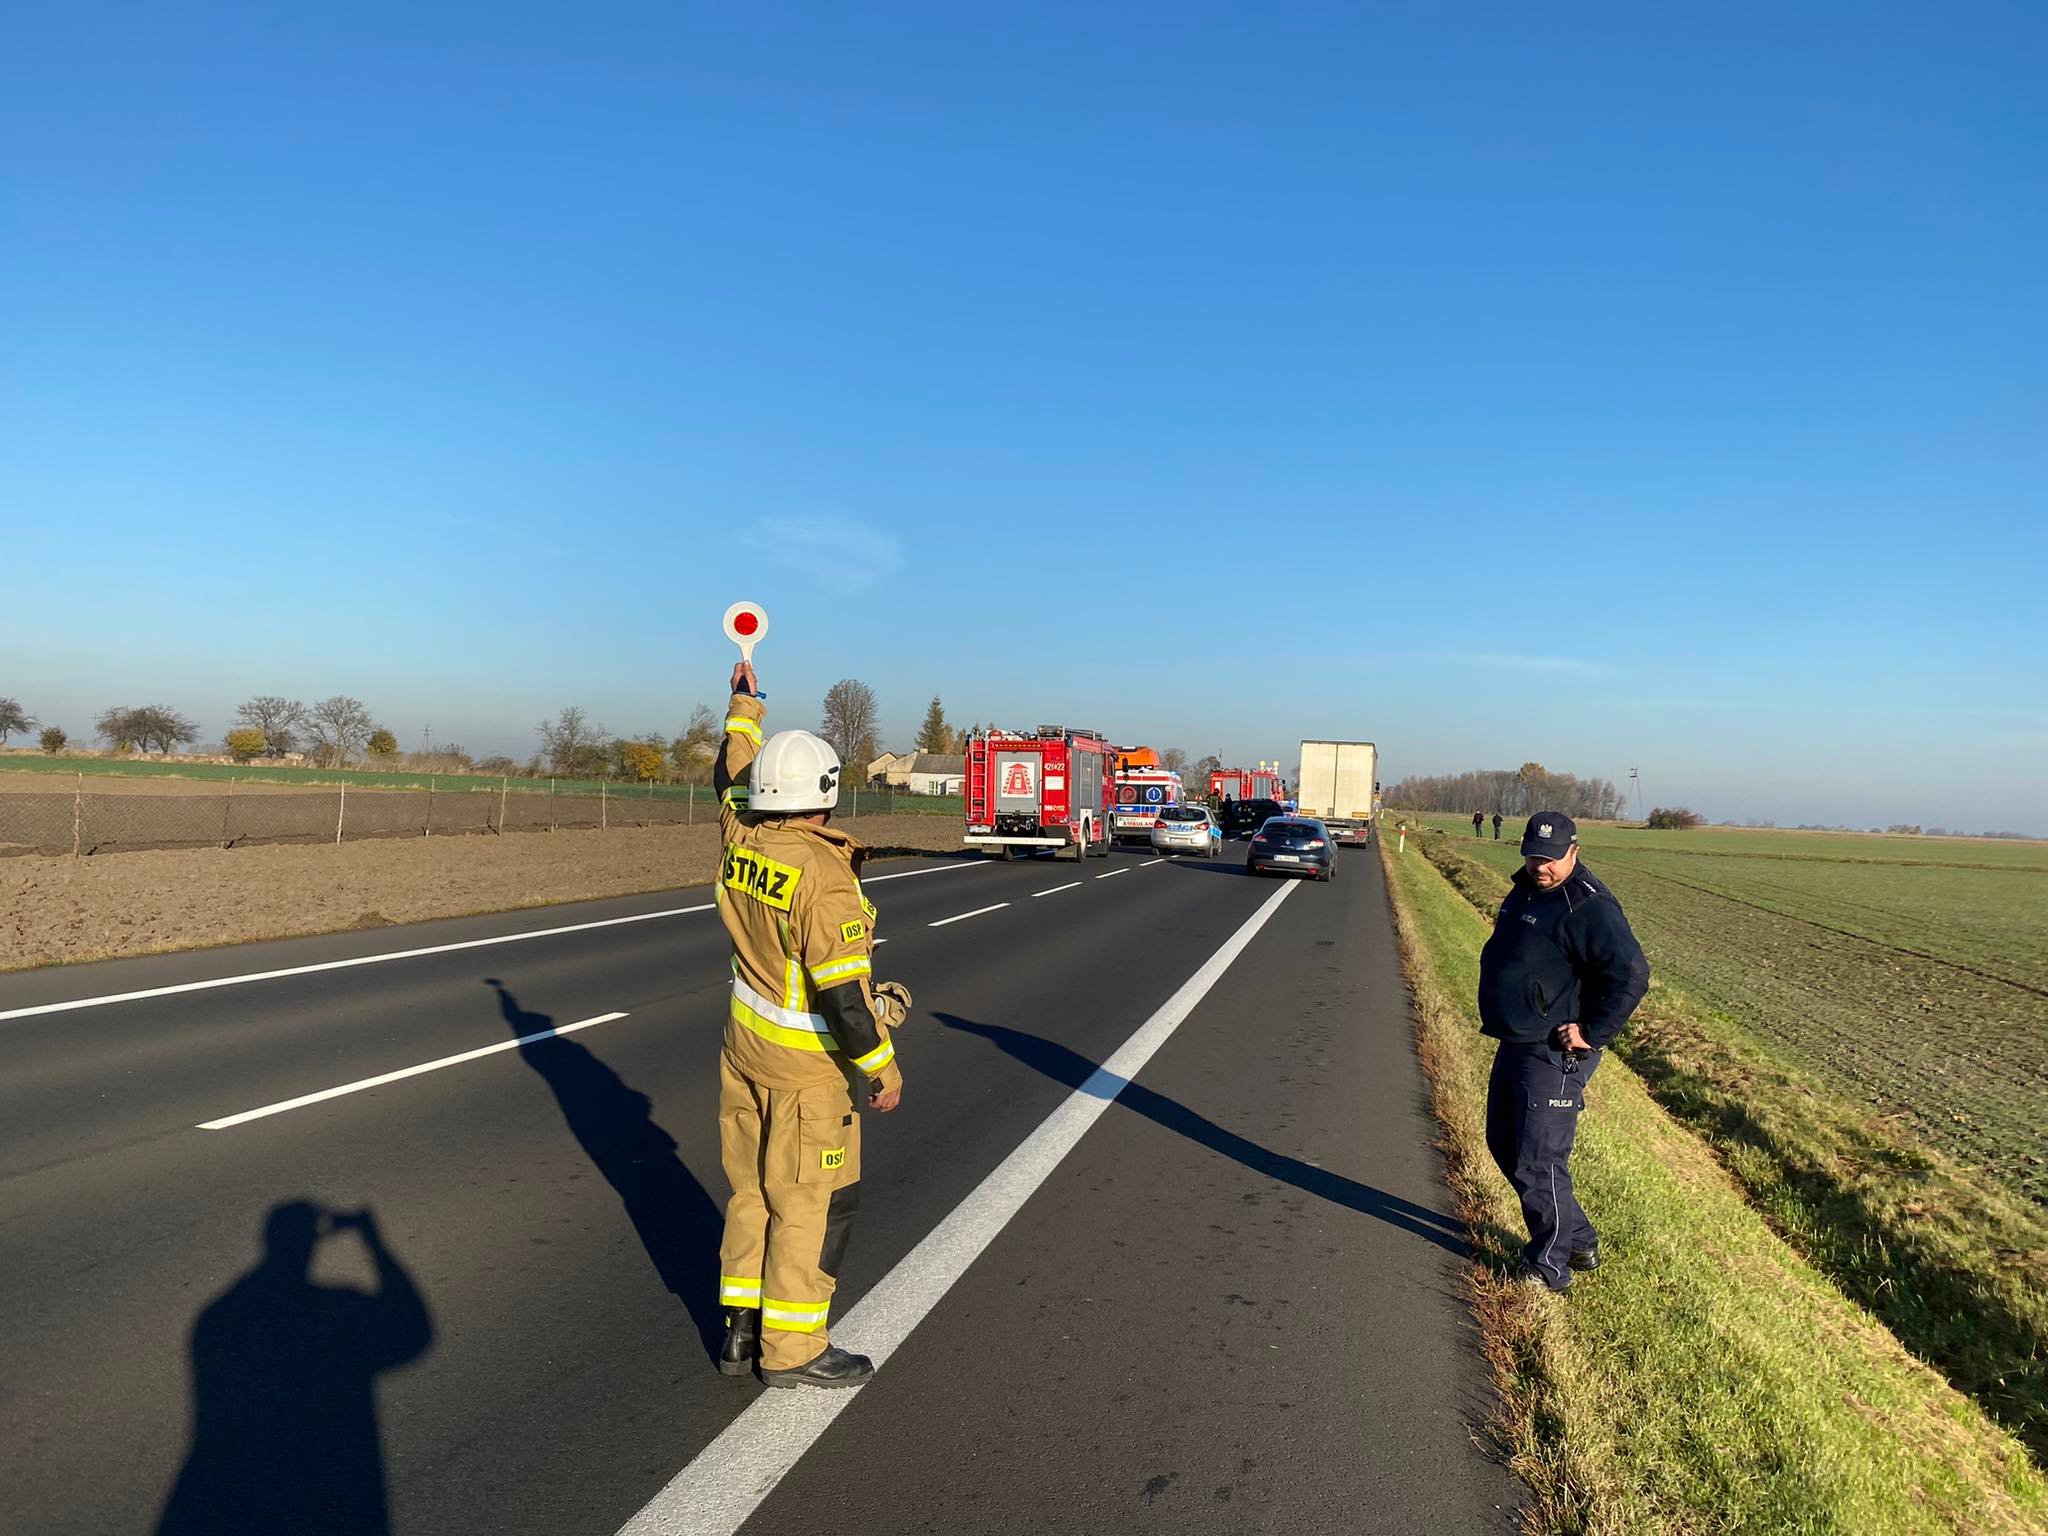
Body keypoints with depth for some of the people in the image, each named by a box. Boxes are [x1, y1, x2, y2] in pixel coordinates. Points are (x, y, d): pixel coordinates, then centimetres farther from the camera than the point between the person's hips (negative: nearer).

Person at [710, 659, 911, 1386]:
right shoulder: (824, 875, -25)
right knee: (813, 1203, 6)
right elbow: (843, 994, -25)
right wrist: (882, 1068, -15)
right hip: (807, 1064, -8)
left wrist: (744, 709, 30)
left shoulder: (741, 842, -3)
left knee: (753, 1189, 18)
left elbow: (731, 781, 19)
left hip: (745, 1047, 8)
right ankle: (792, 1349, 17)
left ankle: (742, 1327, 29)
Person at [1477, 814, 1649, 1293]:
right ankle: (1579, 1242, 31)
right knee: (1505, 1145, 19)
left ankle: (1547, 1268, 11)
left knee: (1537, 1164, -5)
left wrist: (1592, 1033, -22)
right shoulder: (1525, 890, 10)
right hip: (1515, 1045, 10)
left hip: (1556, 1055, -10)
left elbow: (1631, 974, -26)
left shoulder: (1588, 907, -19)